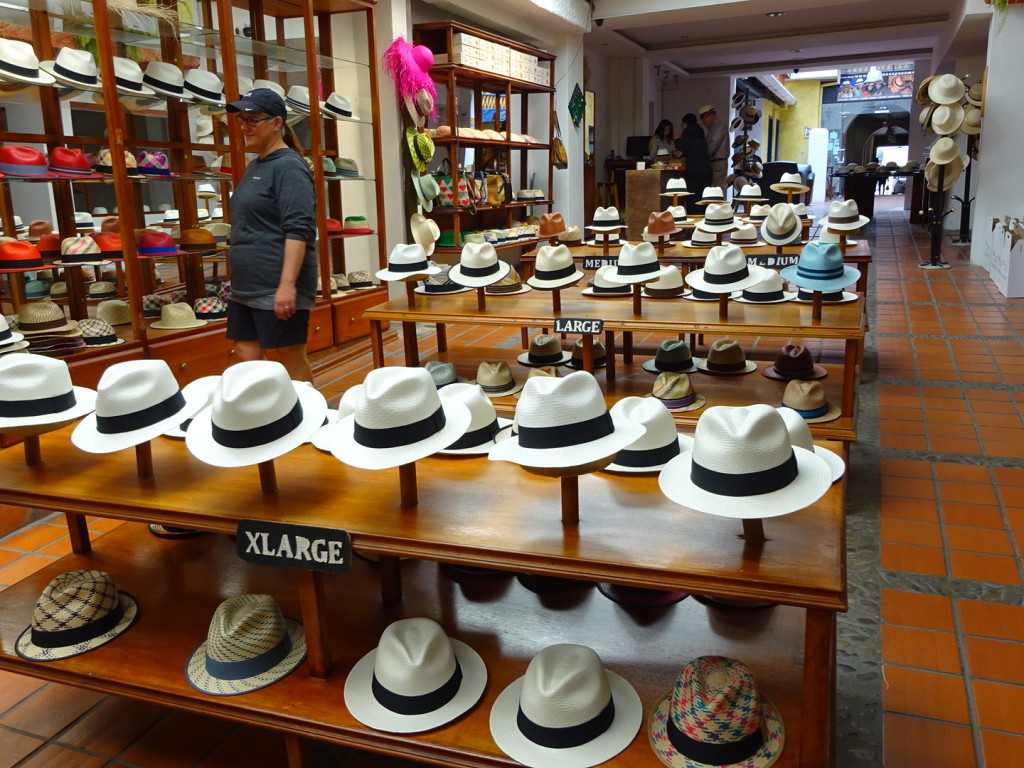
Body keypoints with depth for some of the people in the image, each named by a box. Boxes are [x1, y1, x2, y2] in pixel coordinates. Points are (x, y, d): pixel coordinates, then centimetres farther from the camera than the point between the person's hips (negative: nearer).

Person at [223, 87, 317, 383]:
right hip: (246, 289, 9)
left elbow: (298, 231, -20)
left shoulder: (288, 166, -10)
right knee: (246, 359, 10)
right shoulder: (255, 165, 17)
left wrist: (287, 285, -26)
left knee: (290, 362, -1)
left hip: (276, 290, -9)